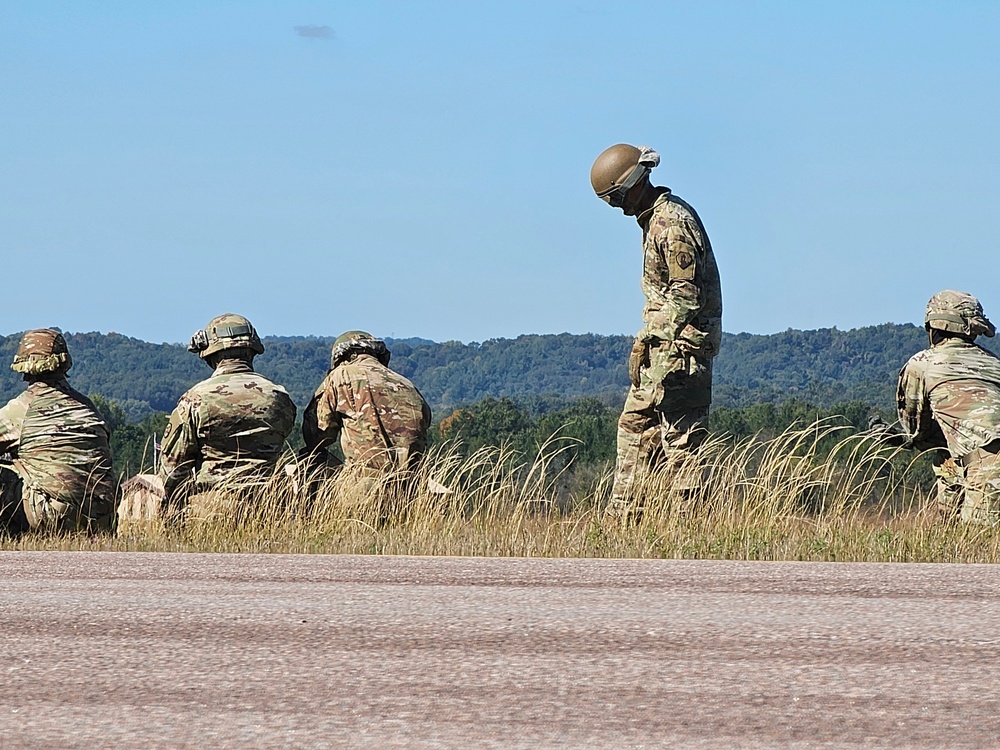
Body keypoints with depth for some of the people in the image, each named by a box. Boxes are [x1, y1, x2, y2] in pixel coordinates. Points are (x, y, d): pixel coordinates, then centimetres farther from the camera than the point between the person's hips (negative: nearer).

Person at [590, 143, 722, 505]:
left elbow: (686, 295, -20)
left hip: (679, 344, -11)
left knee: (681, 436, -8)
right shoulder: (655, 218, 14)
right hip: (665, 344, 11)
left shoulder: (672, 223, -17)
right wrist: (648, 340, 12)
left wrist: (646, 339, -16)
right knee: (634, 425, 13)